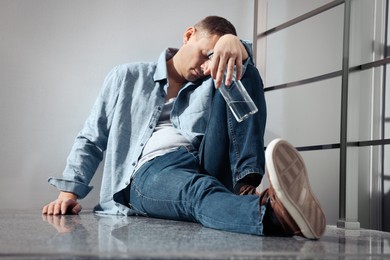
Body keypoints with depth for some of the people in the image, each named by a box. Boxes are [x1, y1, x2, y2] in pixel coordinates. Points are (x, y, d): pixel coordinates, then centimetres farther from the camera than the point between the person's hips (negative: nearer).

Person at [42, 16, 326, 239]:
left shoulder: (211, 84, 23)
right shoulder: (127, 78, 19)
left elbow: (242, 71, -1)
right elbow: (91, 141, 18)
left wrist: (234, 44, -26)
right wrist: (70, 191, 3)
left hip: (209, 166, 3)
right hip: (152, 170, -2)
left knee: (245, 72, -13)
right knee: (199, 189, -41)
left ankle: (247, 187, -35)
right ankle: (271, 212, -74)